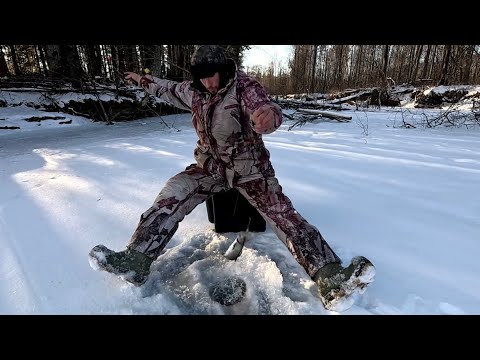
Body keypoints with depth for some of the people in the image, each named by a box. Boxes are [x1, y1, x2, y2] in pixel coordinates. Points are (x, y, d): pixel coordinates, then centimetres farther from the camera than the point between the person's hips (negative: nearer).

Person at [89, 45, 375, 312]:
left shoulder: (245, 86, -11)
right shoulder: (195, 91, 7)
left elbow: (266, 108, -33)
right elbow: (171, 90, 30)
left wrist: (270, 115, -57)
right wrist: (144, 81, 40)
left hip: (249, 167, -4)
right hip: (210, 166, 5)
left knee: (282, 213, -20)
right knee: (173, 195, -17)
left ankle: (330, 278, -24)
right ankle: (136, 260, -15)